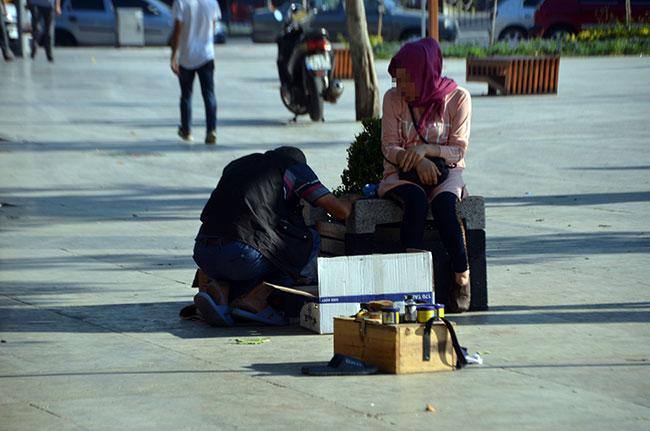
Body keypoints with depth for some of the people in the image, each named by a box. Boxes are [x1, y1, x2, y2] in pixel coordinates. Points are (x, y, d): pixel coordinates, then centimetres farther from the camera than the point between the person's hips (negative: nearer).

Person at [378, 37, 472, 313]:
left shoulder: (457, 98, -5)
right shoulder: (393, 98, -2)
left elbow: (458, 150, -6)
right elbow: (389, 148, -3)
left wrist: (427, 149, -24)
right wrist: (416, 160, -22)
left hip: (445, 171, 0)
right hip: (401, 174, 1)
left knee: (444, 203, -35)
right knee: (417, 200, -35)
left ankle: (462, 279, -23)